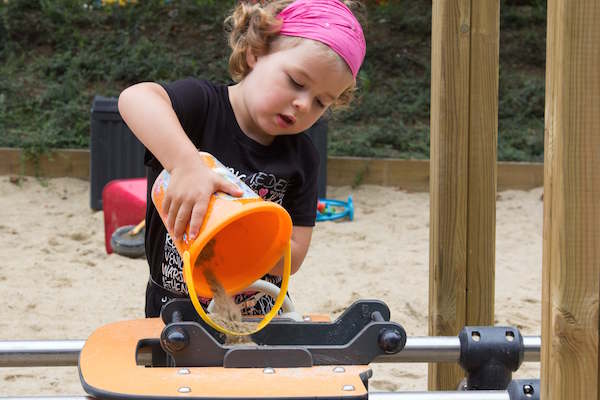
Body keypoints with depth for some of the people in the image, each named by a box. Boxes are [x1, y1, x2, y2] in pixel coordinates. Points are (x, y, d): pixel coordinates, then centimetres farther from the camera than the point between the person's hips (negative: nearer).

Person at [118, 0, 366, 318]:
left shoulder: (302, 157, 0)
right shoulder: (204, 106, -12)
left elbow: (292, 257, -6)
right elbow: (135, 98, -34)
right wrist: (185, 163, -49)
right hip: (174, 309, -5)